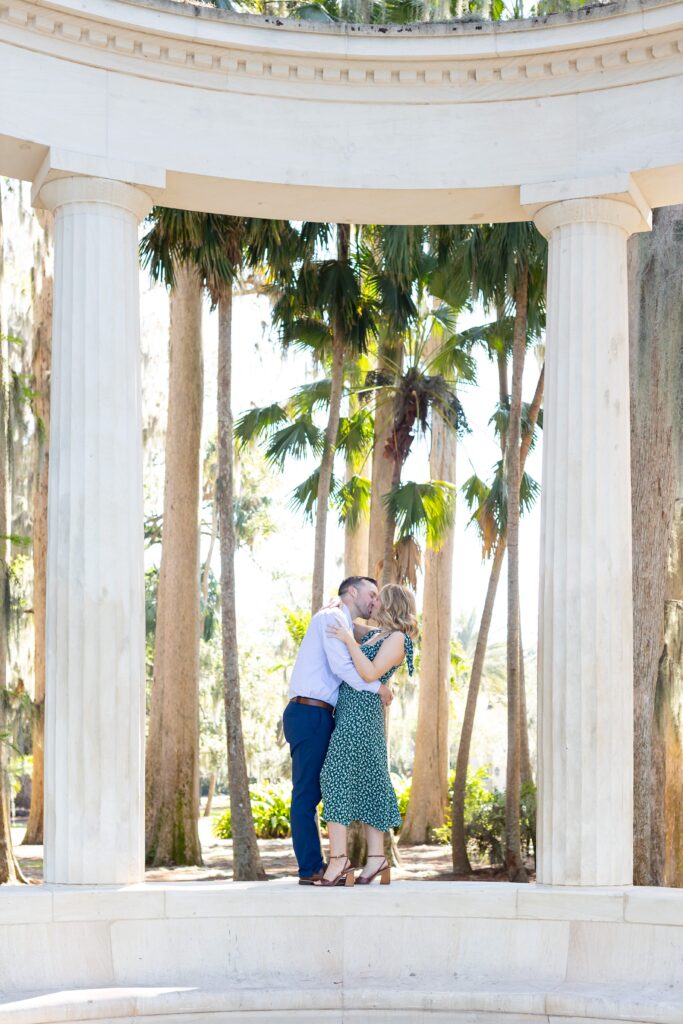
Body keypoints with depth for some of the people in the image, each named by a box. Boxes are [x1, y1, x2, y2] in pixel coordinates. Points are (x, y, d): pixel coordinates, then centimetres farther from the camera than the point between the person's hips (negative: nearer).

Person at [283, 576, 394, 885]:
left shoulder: (341, 625, 26)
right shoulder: (333, 617, -6)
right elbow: (341, 666, -17)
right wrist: (378, 687, -8)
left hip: (317, 716, 10)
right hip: (310, 713, -10)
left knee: (311, 791, 8)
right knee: (308, 790, -9)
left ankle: (312, 866, 9)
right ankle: (311, 868, -9)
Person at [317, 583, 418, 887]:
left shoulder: (397, 638, -7)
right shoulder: (374, 634, 18)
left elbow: (370, 673, -18)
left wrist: (349, 640, -15)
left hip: (361, 711, -9)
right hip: (349, 711, 9)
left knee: (336, 775, -15)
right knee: (367, 780, 7)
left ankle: (338, 858, -19)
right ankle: (376, 857, 8)